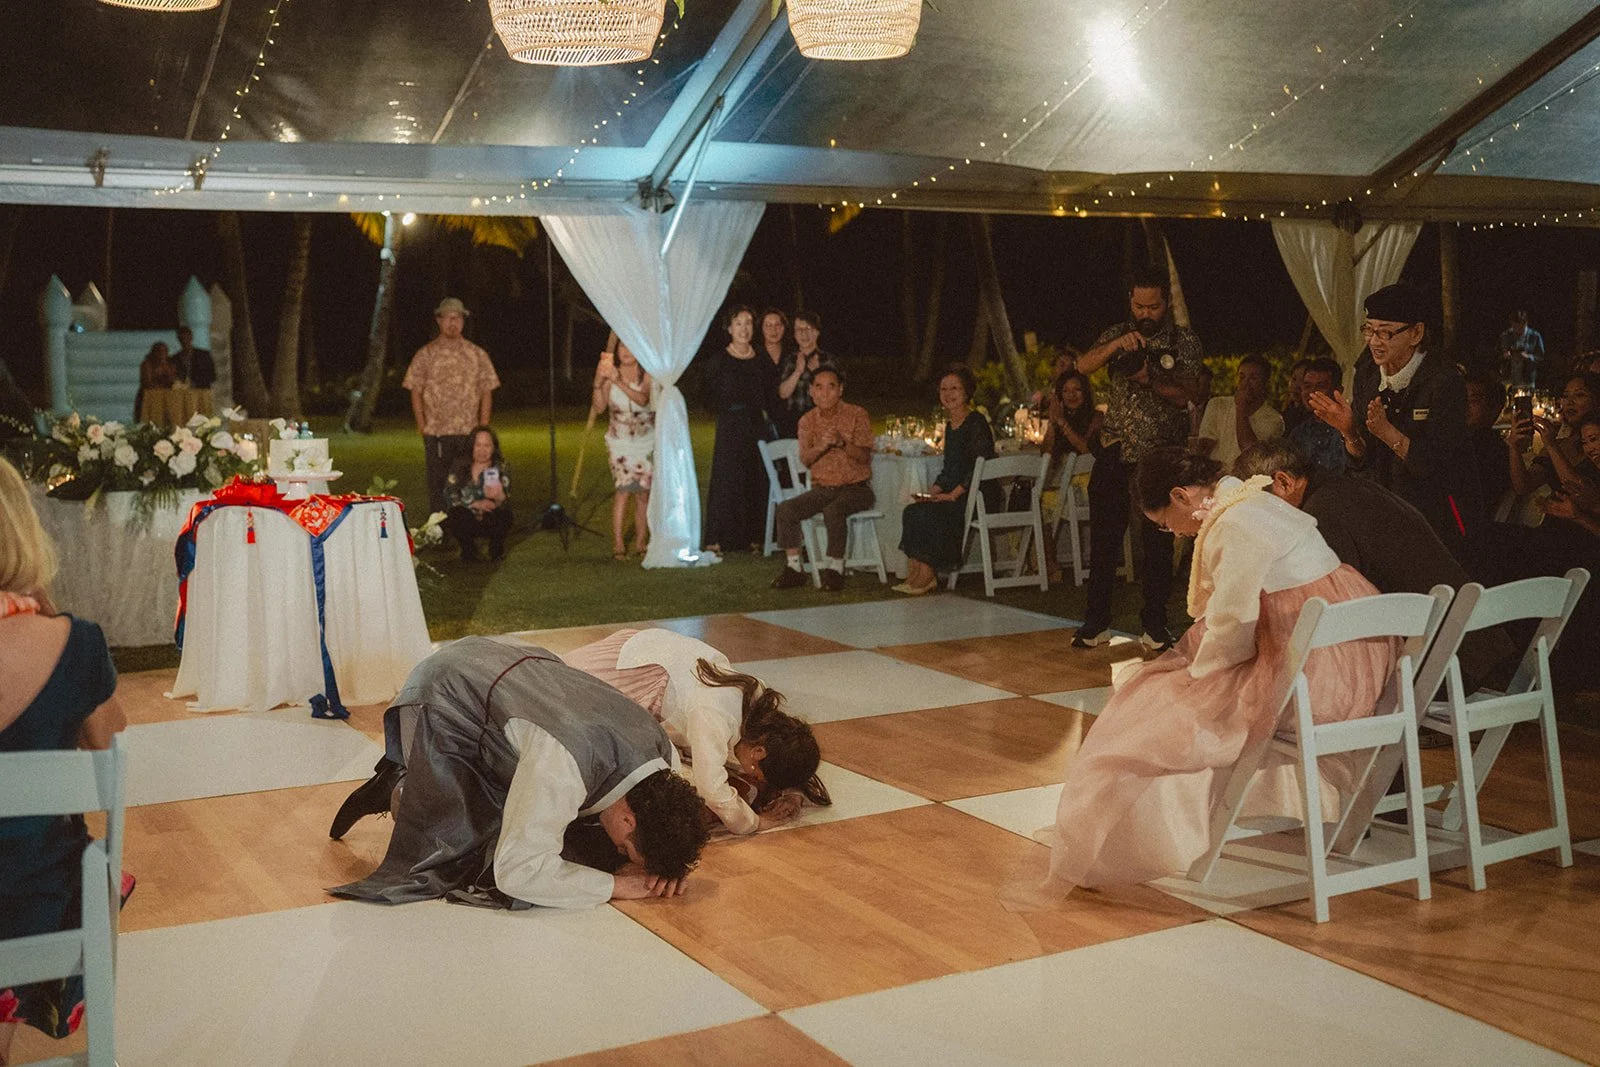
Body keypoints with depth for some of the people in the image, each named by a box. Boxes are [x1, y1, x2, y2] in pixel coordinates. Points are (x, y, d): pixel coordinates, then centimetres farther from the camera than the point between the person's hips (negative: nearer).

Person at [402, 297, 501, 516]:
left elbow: (487, 392, 8)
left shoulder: (477, 354, 8)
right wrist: (422, 427, -3)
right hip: (436, 433, -1)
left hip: (470, 432, 1)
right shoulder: (426, 354, 5)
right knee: (437, 485, 3)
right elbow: (416, 393, 5)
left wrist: (483, 428, -1)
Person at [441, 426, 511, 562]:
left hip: (492, 520, -1)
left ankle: (496, 546, 2)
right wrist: (475, 504, -26)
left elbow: (506, 503, -20)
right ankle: (468, 549, 3)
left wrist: (500, 497, -45)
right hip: (468, 519, 1)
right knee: (450, 519, -30)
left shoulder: (501, 468, -10)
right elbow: (449, 493, -13)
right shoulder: (460, 466, -5)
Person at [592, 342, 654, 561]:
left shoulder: (647, 375, -2)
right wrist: (598, 385, -18)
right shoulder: (609, 374, 1)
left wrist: (619, 382, -30)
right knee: (624, 488, -15)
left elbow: (643, 399, -21)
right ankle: (618, 544, -13)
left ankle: (640, 543, 12)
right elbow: (599, 408, -3)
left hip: (646, 440, 1)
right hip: (619, 441, -1)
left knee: (643, 493, 2)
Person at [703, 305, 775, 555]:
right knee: (726, 480, -6)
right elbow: (715, 394, -1)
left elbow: (769, 395, 12)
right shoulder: (720, 360, 1)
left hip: (758, 426, 3)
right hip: (730, 428, -3)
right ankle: (715, 539, -3)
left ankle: (754, 537, 9)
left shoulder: (763, 360, 11)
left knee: (757, 481, 2)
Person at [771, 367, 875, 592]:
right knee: (785, 509, -18)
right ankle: (793, 567, -10)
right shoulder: (807, 420, 7)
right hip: (822, 487, 5)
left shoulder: (856, 414, -4)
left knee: (833, 511, -35)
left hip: (856, 487, -4)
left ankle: (835, 569, -25)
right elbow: (805, 460, -2)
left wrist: (842, 443, -28)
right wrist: (822, 445, -22)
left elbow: (864, 457, -10)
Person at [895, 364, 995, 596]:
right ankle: (916, 572, -16)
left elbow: (979, 466, -17)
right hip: (955, 495, 8)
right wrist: (933, 491, 3)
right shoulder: (950, 426, 18)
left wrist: (953, 494, -20)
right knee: (912, 511, -12)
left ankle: (927, 575, -17)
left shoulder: (976, 423, -9)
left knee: (931, 513, -26)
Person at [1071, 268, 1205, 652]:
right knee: (1103, 537, 3)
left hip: (1161, 454, -2)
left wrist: (1149, 380, -22)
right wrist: (1117, 345, -21)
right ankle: (1096, 621, 10)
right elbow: (1083, 365, -5)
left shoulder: (1185, 342, 1)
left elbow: (1187, 397, -7)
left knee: (1158, 540, 2)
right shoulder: (1117, 335, 9)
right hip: (1115, 451, 2)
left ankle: (1155, 623, 12)